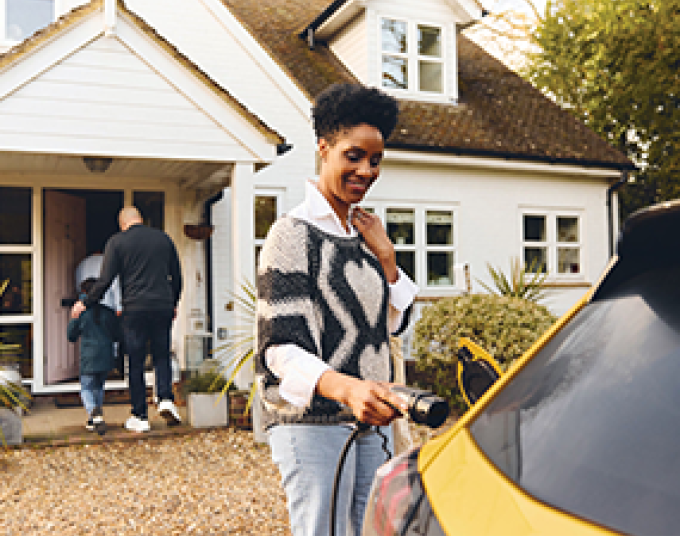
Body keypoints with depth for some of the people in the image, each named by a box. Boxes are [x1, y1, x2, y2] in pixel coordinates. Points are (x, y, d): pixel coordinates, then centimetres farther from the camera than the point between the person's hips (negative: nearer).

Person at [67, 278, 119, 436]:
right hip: (106, 358, 4)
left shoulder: (80, 313, -6)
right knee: (98, 387, 20)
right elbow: (116, 336, 7)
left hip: (89, 359, -4)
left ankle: (95, 412, -24)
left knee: (86, 389, 4)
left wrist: (72, 319, 18)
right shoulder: (109, 313, 2)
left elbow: (71, 336, 4)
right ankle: (93, 420, 23)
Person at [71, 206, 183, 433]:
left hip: (135, 309, -2)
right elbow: (177, 276, 15)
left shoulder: (117, 241, 2)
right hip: (163, 308, 2)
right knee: (162, 356, 16)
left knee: (136, 364, 6)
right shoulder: (163, 238, 11)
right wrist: (173, 304, 28)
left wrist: (85, 303, 9)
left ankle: (140, 417, 9)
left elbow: (105, 280, -3)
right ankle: (166, 399, -5)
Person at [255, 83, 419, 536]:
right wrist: (345, 387, -38)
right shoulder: (294, 233, -11)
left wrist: (385, 253, 2)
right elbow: (281, 346, -19)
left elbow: (394, 322, 16)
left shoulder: (363, 230, 13)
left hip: (371, 416, 8)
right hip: (312, 421, -7)